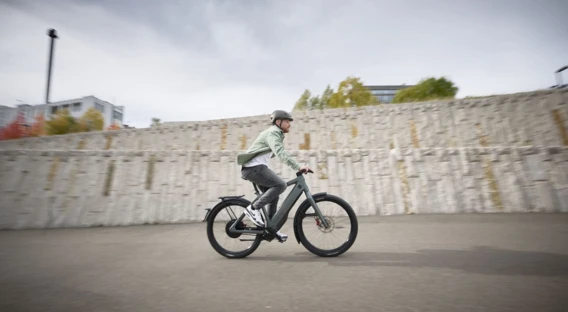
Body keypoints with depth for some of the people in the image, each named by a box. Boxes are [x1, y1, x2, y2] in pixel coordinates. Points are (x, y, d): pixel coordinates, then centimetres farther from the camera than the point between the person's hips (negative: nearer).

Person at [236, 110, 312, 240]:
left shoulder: (276, 134, 21)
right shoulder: (272, 133, -12)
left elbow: (280, 154, 20)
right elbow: (281, 153, -28)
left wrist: (298, 167, 14)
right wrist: (298, 167, -35)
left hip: (257, 167, 10)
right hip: (254, 167, -10)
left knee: (273, 194, 9)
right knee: (281, 185, -18)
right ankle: (253, 208, -11)